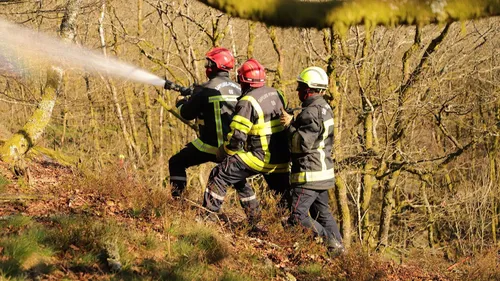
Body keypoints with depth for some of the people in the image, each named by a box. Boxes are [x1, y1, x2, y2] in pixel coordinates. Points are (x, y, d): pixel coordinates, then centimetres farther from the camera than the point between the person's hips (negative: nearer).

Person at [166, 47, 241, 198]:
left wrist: (181, 101, 18)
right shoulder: (237, 88, 5)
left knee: (176, 163, 9)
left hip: (210, 145, -6)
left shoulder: (206, 89, -14)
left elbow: (186, 114, -5)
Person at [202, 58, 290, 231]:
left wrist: (223, 152, 1)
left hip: (260, 158, -7)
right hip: (281, 158, 7)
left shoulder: (248, 102, -15)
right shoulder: (276, 94, 7)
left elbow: (237, 138, -16)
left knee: (220, 176, 0)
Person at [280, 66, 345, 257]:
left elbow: (304, 143, -24)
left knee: (298, 216, -8)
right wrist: (294, 122, 11)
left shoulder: (311, 111, -19)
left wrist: (290, 125, -14)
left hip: (309, 174, -10)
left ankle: (330, 242, -9)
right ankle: (337, 249, 20)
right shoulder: (324, 108, 13)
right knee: (322, 213, 19)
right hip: (323, 172, 10)